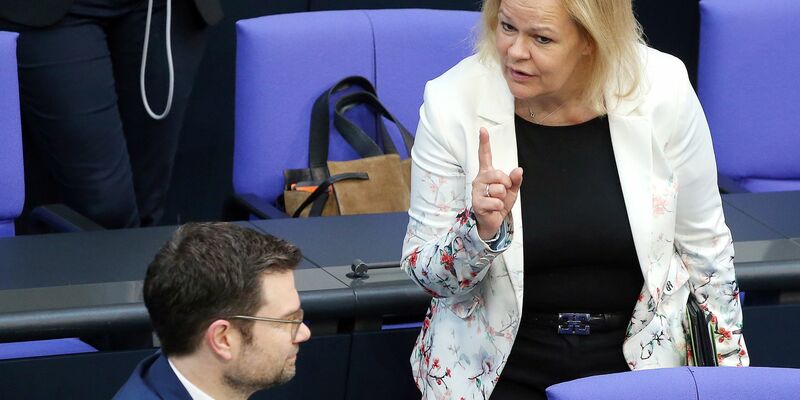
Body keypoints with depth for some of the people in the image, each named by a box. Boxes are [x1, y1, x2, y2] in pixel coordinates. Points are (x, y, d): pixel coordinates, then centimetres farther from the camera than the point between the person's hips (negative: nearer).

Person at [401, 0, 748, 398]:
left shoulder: (663, 91, -9)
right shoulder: (451, 101, -12)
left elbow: (703, 244, 6)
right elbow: (425, 273, -4)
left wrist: (732, 367, 7)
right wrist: (481, 231, -23)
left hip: (635, 359, 1)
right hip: (503, 367, -1)